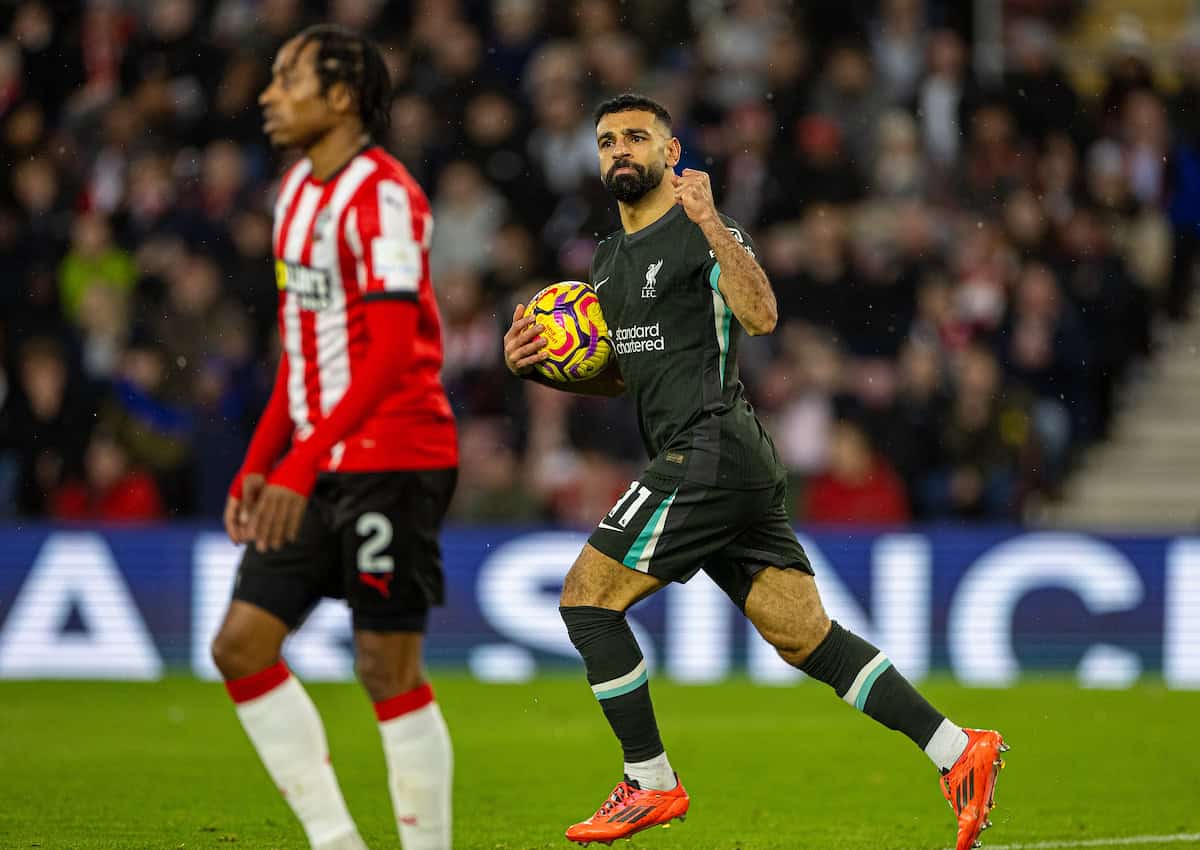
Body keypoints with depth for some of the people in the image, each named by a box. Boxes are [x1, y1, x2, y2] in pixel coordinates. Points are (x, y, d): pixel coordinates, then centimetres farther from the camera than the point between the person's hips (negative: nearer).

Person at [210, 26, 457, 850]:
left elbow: (391, 351, -23)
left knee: (388, 667, -6)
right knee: (241, 644, 2)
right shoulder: (298, 190, 14)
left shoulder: (383, 196, -15)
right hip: (320, 465, 9)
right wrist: (260, 463, 17)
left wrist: (302, 464, -28)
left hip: (392, 464, -9)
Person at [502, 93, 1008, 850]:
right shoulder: (610, 258, 21)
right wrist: (538, 363, 11)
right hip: (721, 467, 9)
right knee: (808, 638, 4)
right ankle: (957, 750, 2)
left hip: (710, 452, -9)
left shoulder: (701, 234, -6)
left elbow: (760, 316, -23)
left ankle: (650, 784, 1)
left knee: (587, 597, -6)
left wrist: (709, 222, -27)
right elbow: (616, 377, 29)